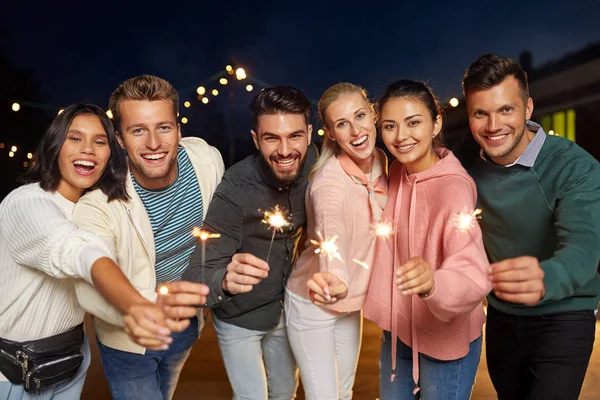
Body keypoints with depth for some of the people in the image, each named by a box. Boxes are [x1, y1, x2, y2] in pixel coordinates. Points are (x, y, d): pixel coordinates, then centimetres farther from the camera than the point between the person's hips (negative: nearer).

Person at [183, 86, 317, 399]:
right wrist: (225, 280, -54)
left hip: (284, 310, 5)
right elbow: (196, 276, -32)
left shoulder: (311, 165, -16)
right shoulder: (233, 191, -30)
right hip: (239, 318, -4)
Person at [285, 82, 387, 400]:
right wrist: (334, 279, -69)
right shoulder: (329, 180, -28)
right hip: (313, 303, -7)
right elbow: (332, 233, -50)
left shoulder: (380, 162, -6)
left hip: (352, 302, 7)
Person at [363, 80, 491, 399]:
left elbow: (474, 274, -38)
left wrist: (433, 283, -57)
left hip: (445, 339, -6)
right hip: (397, 328, 7)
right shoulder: (396, 172, -3)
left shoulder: (453, 188, -25)